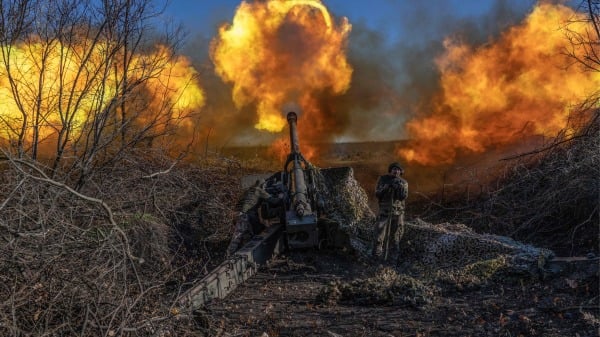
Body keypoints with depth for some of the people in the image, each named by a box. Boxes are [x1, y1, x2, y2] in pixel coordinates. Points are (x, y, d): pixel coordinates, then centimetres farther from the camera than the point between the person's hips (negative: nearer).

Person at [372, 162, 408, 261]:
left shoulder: (403, 183, 2)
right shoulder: (383, 179, -1)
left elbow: (403, 196, -11)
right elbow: (377, 194, -7)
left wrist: (400, 187, -25)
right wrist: (387, 187, -20)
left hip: (398, 212, 2)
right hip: (384, 211, -1)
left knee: (395, 236, 8)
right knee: (379, 233, -9)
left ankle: (394, 256, 20)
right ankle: (377, 255, 1)